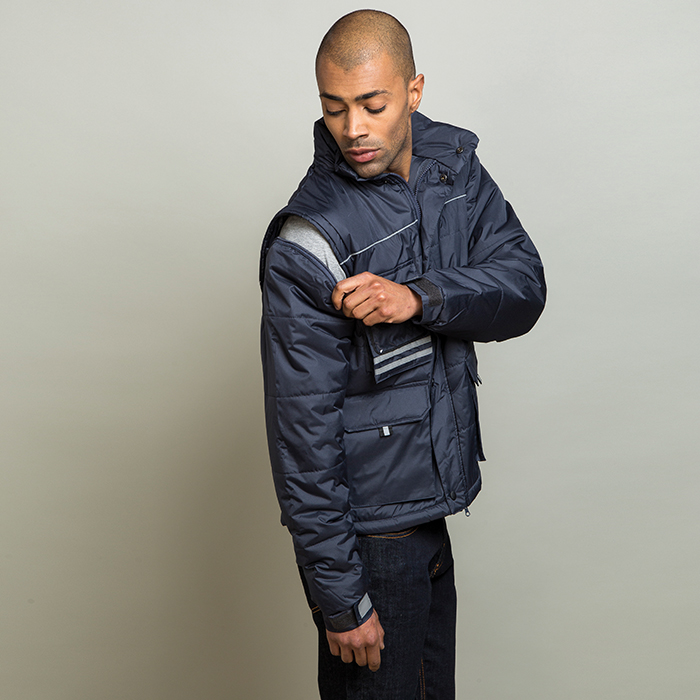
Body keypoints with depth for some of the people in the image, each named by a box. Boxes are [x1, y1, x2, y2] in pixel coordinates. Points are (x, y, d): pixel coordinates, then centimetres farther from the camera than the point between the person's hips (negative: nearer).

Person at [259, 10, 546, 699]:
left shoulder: (452, 161, -1)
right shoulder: (309, 246, -22)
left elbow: (524, 287, -8)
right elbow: (303, 433, -21)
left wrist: (421, 297, -28)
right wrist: (341, 600, -17)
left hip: (428, 509, 7)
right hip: (367, 531, -6)